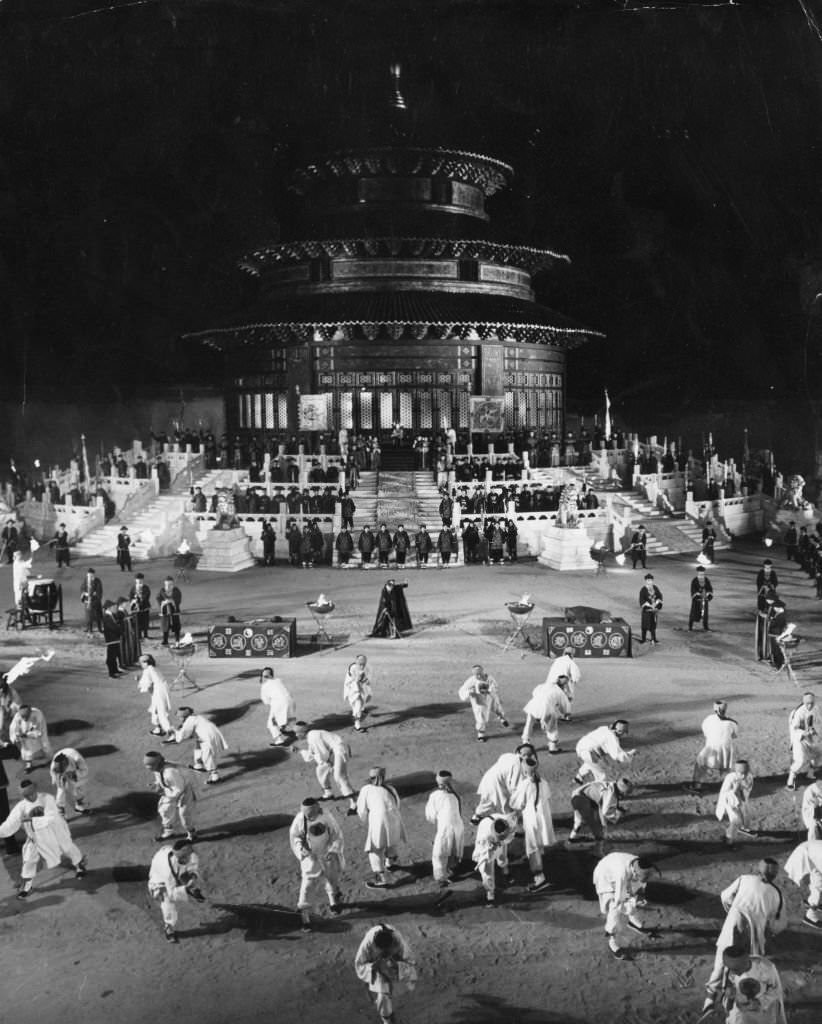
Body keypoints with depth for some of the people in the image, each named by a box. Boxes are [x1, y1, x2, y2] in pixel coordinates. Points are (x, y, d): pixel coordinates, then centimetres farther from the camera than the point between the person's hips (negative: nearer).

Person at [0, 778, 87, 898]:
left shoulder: (47, 798, -28)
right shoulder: (21, 807, -20)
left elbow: (51, 818, -35)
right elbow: (10, 824, -19)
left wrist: (31, 819, -41)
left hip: (55, 833, -1)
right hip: (36, 838, 1)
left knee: (69, 849, 17)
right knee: (29, 861, 0)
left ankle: (80, 865, 48)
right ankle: (25, 887, 25)